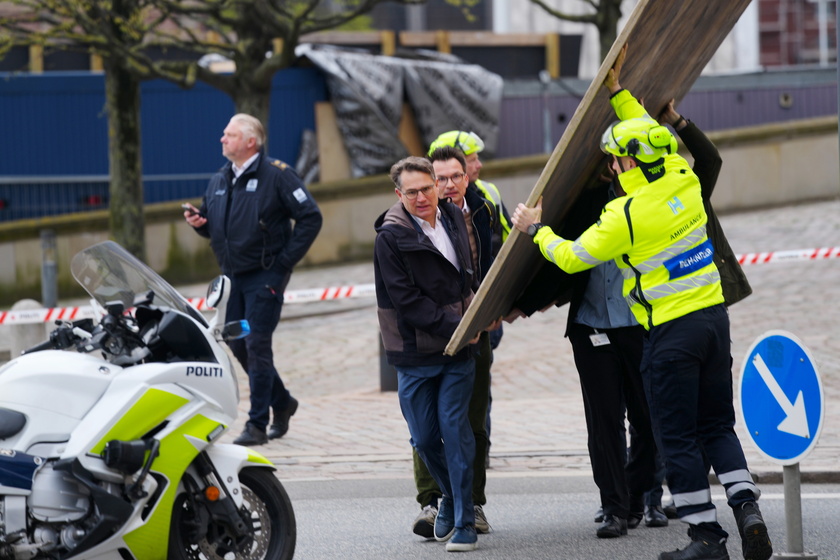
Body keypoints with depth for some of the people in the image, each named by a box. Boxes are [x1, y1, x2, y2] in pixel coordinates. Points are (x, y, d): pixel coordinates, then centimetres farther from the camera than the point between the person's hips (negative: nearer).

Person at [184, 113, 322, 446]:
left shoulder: (276, 175, -8)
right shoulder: (218, 182, 12)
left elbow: (310, 217, -9)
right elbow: (212, 226, 23)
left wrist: (286, 259, -12)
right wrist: (198, 222, -1)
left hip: (265, 276, -7)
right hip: (231, 276, 7)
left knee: (257, 346, -9)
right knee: (238, 346, 10)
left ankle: (257, 424, -5)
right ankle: (281, 401, 30)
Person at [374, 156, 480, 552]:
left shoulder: (454, 218, 6)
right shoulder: (391, 236, -10)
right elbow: (407, 300, -15)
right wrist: (454, 326, -18)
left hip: (459, 347, 2)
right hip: (415, 352, -2)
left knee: (454, 427, -8)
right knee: (424, 437, 3)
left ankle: (464, 521, -3)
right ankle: (450, 496, 30)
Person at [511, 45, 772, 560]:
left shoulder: (626, 215, -16)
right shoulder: (684, 183, 2)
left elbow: (572, 258, -4)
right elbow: (654, 140, 23)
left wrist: (536, 230, 13)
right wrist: (619, 92, 28)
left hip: (671, 331, -7)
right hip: (714, 315, 7)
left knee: (678, 439, 2)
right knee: (717, 426, 15)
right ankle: (747, 508, -3)